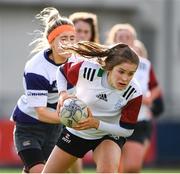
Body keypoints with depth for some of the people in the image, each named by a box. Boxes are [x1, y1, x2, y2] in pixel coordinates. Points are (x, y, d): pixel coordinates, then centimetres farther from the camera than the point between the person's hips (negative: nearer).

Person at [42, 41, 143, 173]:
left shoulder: (134, 93, -28)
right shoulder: (87, 69, -28)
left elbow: (127, 130, -21)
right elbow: (62, 71, -5)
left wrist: (96, 124, -34)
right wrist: (62, 93, -24)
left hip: (109, 134, -2)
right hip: (75, 131, 2)